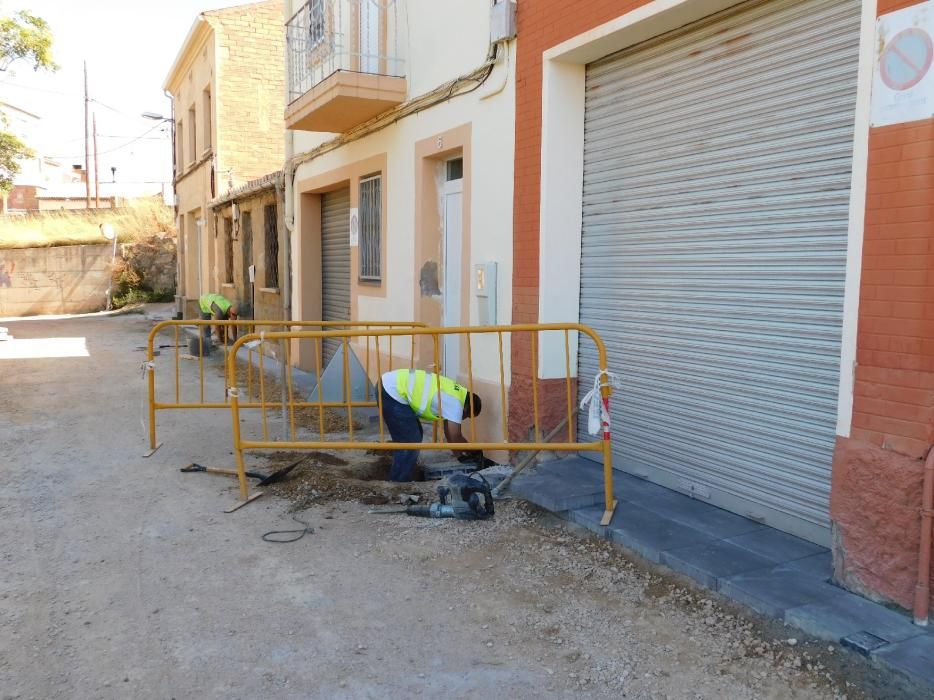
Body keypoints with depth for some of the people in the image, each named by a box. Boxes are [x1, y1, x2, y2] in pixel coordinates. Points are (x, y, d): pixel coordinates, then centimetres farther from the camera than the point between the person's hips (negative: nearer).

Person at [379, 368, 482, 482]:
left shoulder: (454, 393, 15)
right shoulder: (454, 403, -13)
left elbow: (450, 432, 23)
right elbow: (455, 438, -8)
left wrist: (460, 453, 25)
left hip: (391, 385, 10)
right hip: (392, 392, -10)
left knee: (411, 438, 18)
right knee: (410, 441, -6)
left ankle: (400, 480, 27)